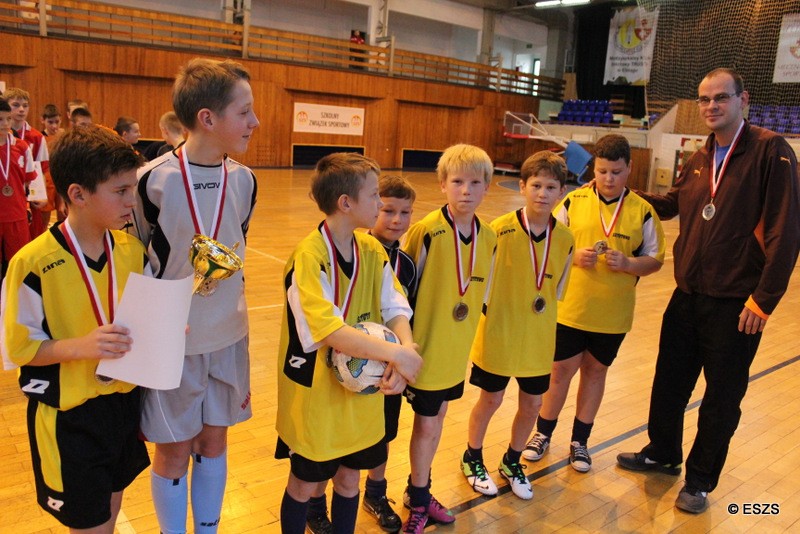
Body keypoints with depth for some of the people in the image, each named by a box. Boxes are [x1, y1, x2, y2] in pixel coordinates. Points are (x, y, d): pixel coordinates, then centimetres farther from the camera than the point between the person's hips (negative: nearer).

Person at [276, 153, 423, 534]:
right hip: (315, 392, -5)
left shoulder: (372, 251, -1)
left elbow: (395, 308, -5)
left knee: (348, 478, 20)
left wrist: (405, 348, -25)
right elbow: (329, 331, -31)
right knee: (305, 485, 14)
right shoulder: (309, 256, -23)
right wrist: (396, 353, -32)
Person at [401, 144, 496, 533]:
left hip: (457, 348, 6)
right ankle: (418, 500, 30)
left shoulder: (488, 237, -1)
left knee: (437, 417, 19)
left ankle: (419, 491, 40)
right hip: (426, 347, -6)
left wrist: (464, 335, 15)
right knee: (426, 424, 7)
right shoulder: (427, 230, -19)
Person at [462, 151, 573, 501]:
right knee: (491, 400, 12)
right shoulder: (501, 229, -17)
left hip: (538, 338, 4)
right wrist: (491, 315, -5)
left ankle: (512, 461, 40)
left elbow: (557, 290, 9)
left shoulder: (564, 238, -4)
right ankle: (472, 458, 37)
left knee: (531, 406, 14)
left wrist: (541, 312, 9)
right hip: (498, 334, -4)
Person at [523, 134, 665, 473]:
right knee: (561, 369, 8)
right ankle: (543, 433, 28)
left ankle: (579, 440, 32)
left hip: (613, 313, 1)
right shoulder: (574, 201, -3)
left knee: (595, 371, 15)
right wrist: (574, 255, -17)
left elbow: (655, 259, 2)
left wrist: (627, 263, -17)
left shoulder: (642, 211, -2)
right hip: (570, 307, -1)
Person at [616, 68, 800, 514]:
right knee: (669, 384, 18)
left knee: (721, 400, 10)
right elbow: (671, 204, 26)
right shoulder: (700, 160, 9)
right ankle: (663, 453, 40)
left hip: (736, 305, -6)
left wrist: (764, 299, -18)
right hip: (687, 297, 6)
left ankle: (701, 481, 29)